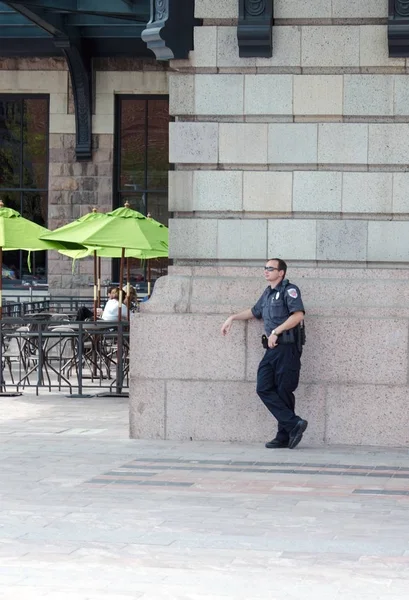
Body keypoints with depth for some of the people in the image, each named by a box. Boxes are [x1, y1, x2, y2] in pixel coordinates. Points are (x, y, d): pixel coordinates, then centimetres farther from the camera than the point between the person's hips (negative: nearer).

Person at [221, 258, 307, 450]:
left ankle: (284, 437, 0)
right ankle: (294, 424, -5)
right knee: (264, 388, -4)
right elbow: (255, 311, 38)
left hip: (287, 348, -8)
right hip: (272, 349, 8)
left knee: (283, 392, -6)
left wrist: (276, 332, -21)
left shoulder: (289, 290, -6)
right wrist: (232, 318, 35)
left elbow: (298, 314, -20)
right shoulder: (268, 293, 21)